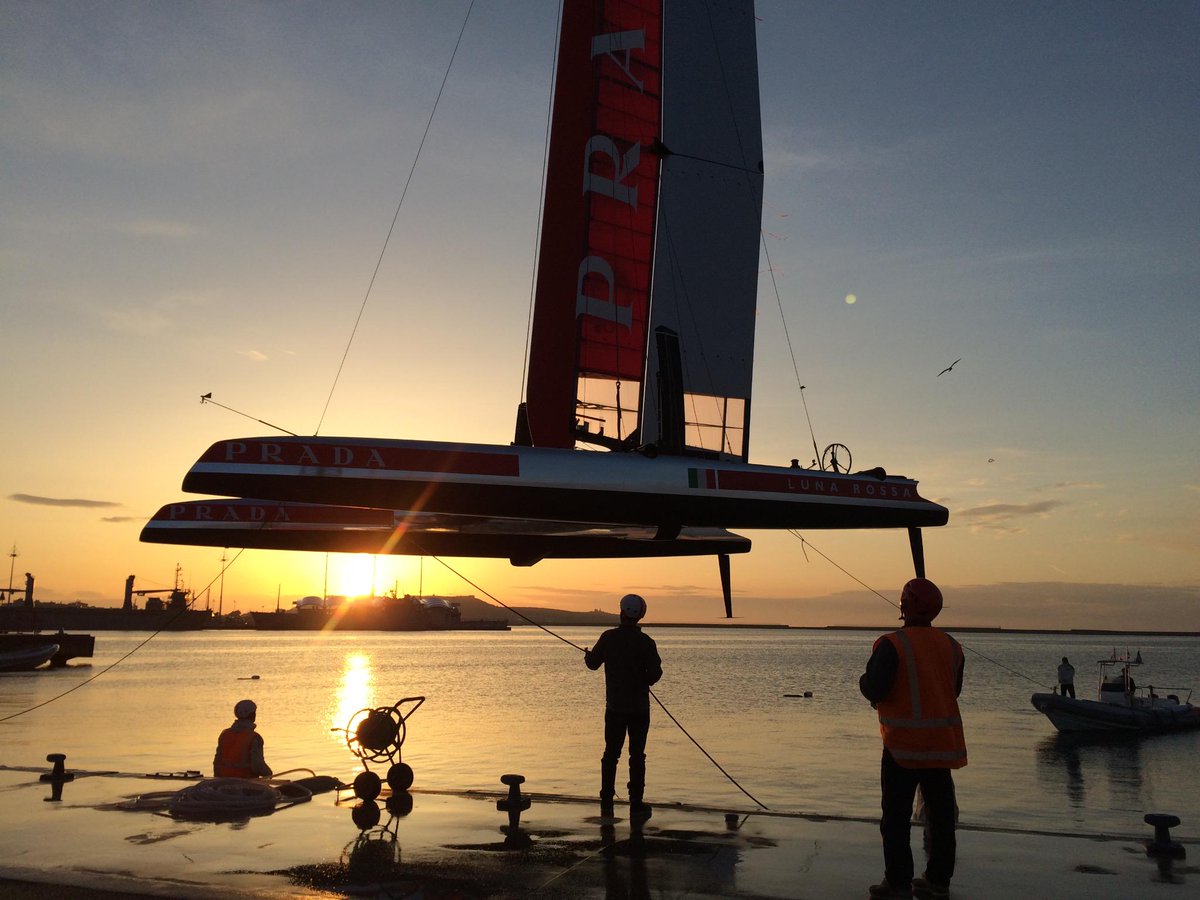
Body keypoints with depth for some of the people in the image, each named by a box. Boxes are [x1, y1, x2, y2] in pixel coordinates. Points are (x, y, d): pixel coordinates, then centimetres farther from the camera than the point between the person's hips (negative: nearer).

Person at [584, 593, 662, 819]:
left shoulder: (608, 637, -4)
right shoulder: (645, 641, -9)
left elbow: (593, 663, 7)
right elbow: (655, 673, -11)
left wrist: (588, 654, 30)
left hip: (614, 706, 2)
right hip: (639, 707, -2)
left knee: (611, 754, 10)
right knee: (637, 755, 3)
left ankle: (606, 803, 12)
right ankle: (636, 804, 3)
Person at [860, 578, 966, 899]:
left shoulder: (892, 644, -16)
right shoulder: (951, 646, 5)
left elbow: (875, 690, -18)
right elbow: (954, 690, 14)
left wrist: (864, 681, 3)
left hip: (904, 744, -6)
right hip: (943, 743, 6)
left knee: (896, 816, 3)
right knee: (941, 812, 14)